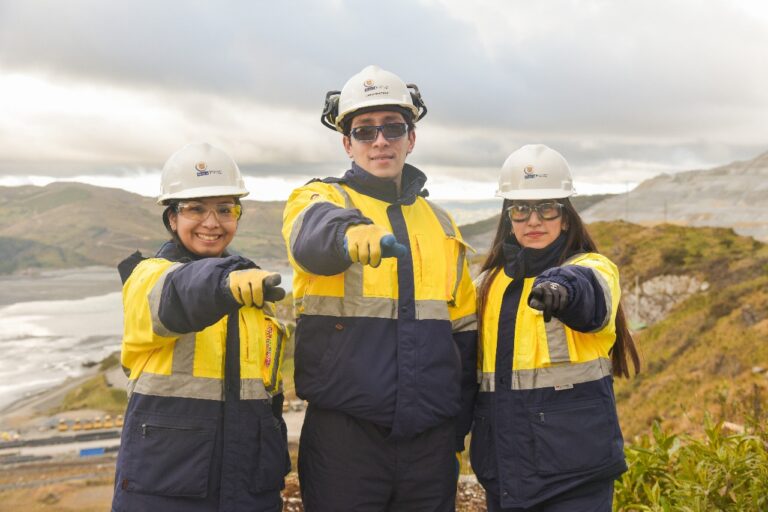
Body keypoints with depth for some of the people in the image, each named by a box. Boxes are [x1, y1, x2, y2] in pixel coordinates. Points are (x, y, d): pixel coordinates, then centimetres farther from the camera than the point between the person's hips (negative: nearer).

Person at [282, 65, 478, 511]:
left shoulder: (441, 223, 14)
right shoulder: (319, 199, 1)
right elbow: (313, 238, -25)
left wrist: (460, 419, 12)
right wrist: (349, 232, -48)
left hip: (430, 441, 4)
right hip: (344, 436, -4)